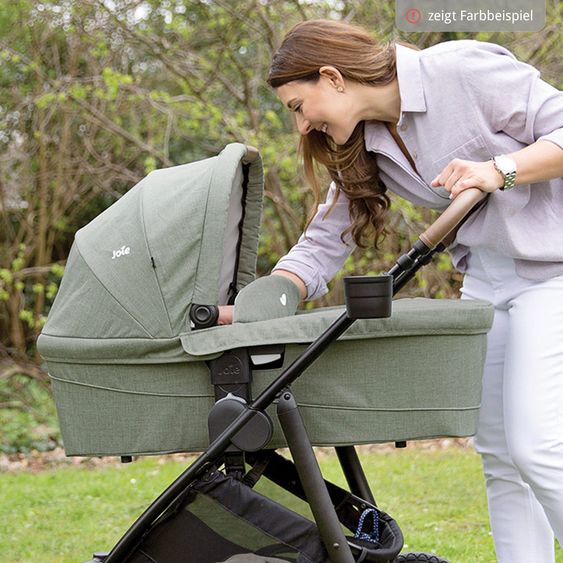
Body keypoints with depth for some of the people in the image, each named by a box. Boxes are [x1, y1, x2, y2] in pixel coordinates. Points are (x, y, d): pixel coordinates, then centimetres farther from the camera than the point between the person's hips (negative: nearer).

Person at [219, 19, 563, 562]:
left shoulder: (464, 70, -16)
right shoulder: (363, 148, 6)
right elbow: (322, 244, 8)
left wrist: (498, 169, -28)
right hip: (485, 277, 8)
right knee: (499, 455, 4)